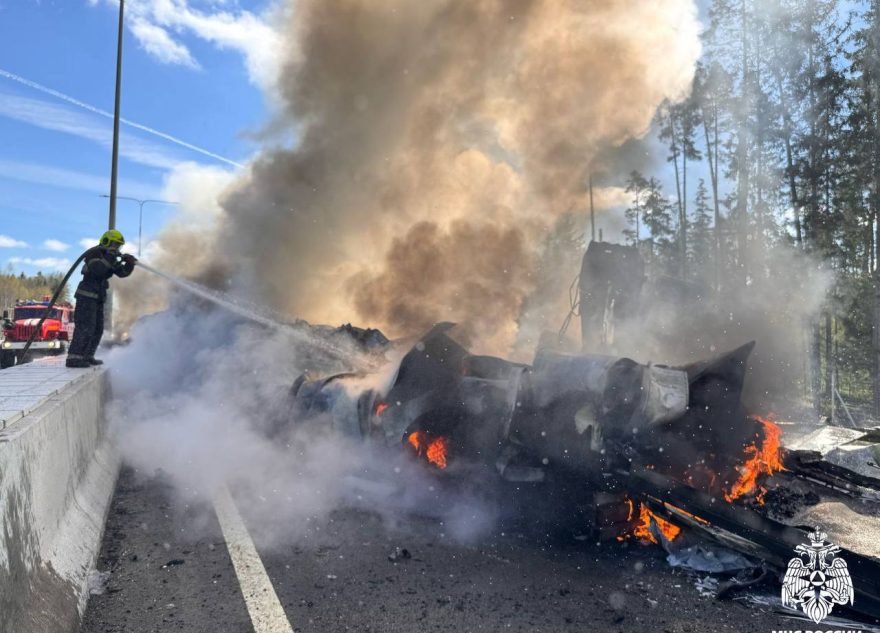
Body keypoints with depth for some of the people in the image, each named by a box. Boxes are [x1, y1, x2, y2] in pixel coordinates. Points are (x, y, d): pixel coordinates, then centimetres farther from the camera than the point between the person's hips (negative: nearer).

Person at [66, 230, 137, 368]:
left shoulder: (110, 258, 16)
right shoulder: (94, 254, -8)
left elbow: (123, 272, 8)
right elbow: (97, 270, -26)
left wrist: (130, 263, -8)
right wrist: (109, 258, -27)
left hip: (98, 298, 9)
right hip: (86, 295, -9)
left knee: (98, 329, 12)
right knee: (85, 327, -16)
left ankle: (87, 356, 21)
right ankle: (73, 358, -18)